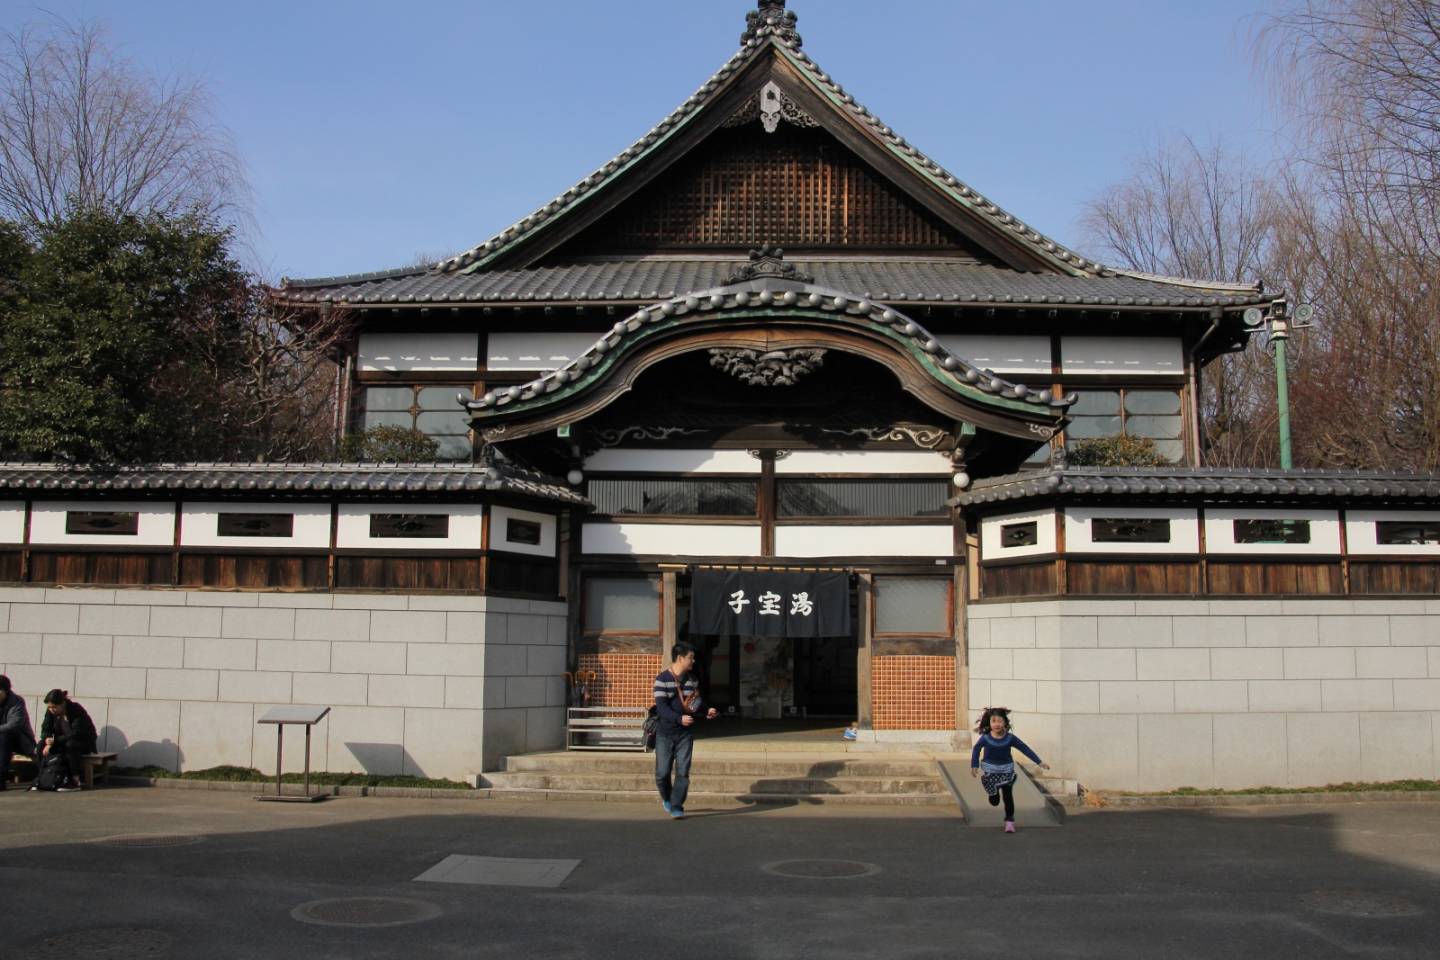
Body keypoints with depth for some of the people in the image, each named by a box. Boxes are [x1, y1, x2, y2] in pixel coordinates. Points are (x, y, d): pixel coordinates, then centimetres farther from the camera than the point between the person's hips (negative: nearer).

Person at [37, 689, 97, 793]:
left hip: (85, 742, -6)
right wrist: (47, 740, -27)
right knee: (42, 744, -17)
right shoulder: (51, 711, -5)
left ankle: (75, 781, -31)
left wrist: (55, 741, -35)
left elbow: (74, 734, -30)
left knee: (70, 744, -37)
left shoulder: (76, 710, -24)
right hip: (64, 742, 6)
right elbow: (45, 729, -4)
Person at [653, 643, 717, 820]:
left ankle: (677, 807, 4)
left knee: (682, 772, -4)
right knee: (662, 773, 3)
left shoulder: (692, 680, 8)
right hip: (665, 733, -3)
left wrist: (706, 712, -4)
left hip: (685, 733, 3)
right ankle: (667, 798, 31)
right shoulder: (662, 679, -9)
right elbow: (661, 707, -18)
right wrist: (679, 719, -33)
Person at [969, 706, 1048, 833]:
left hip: (1006, 770, 0)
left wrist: (1040, 762, -10)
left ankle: (1009, 821, 16)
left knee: (1008, 796, -1)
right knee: (994, 801, 6)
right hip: (990, 770, 0)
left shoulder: (1010, 738, -16)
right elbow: (976, 749, -1)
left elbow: (1025, 749, -9)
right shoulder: (985, 738, -18)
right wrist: (974, 766, -6)